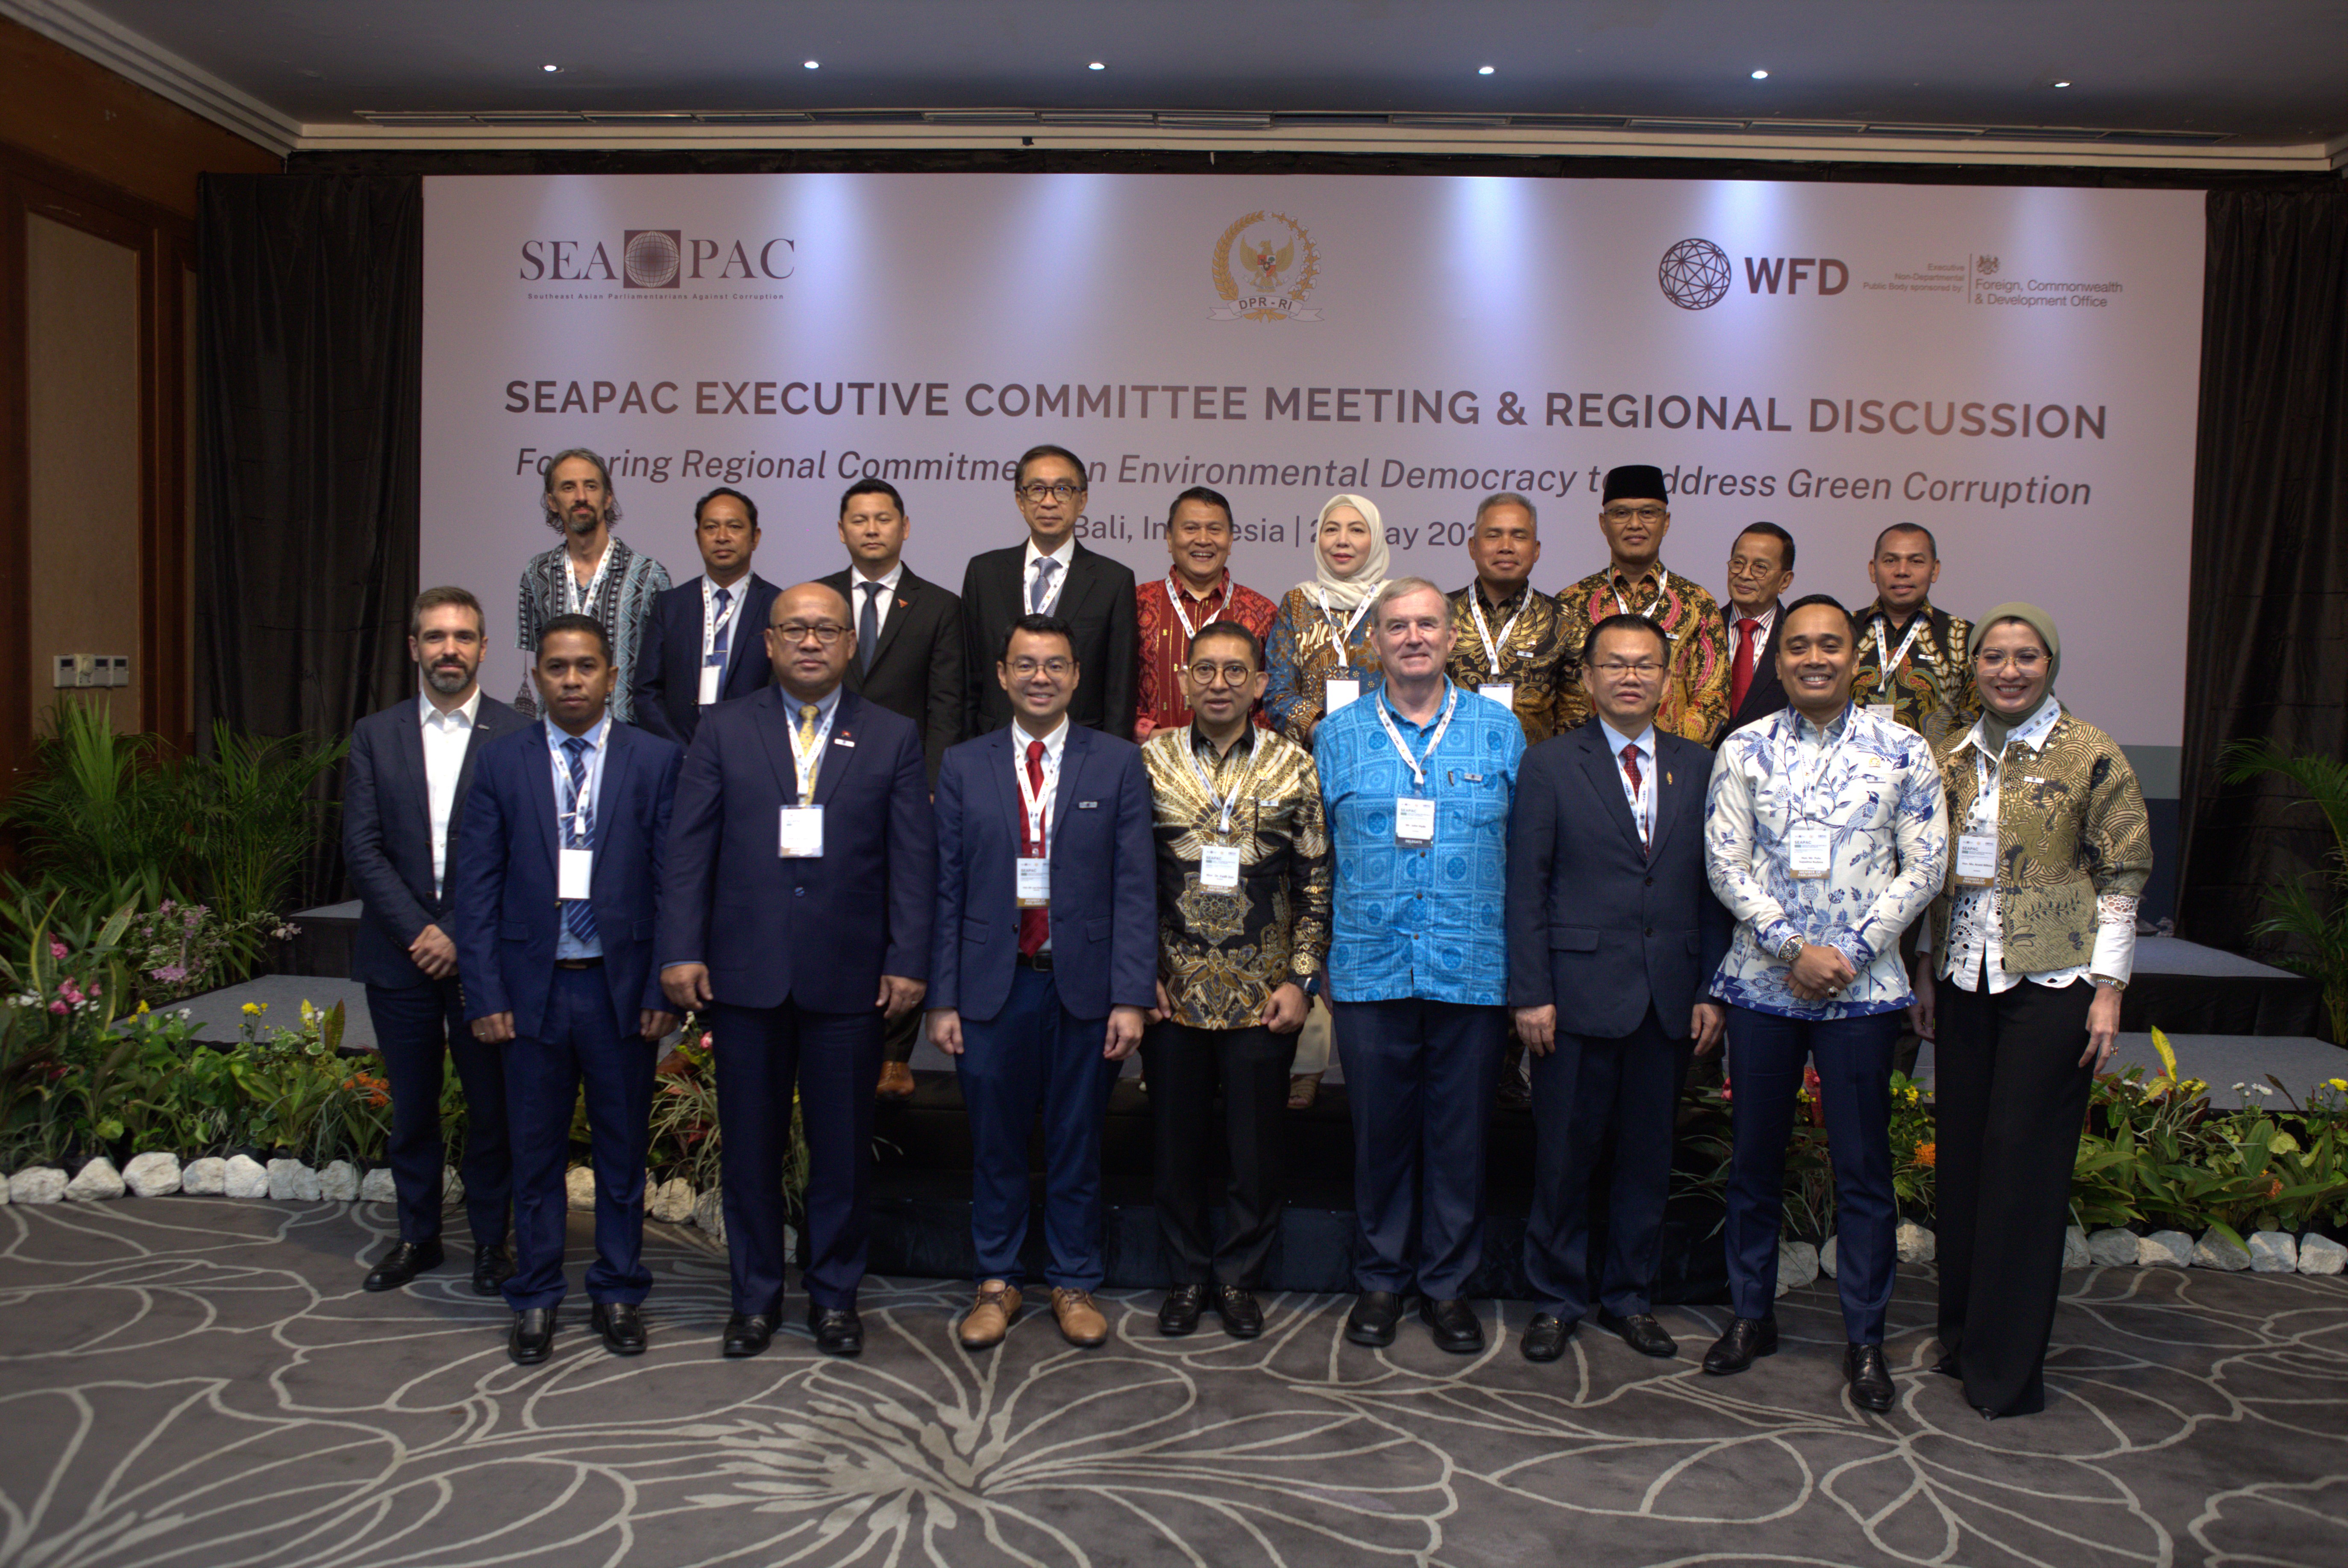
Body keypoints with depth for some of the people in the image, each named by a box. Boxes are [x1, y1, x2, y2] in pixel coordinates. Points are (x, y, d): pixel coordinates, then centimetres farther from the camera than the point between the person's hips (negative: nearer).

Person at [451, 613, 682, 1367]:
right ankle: (535, 1300, 25)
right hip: (533, 986, 1)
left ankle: (619, 1294, 26)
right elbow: (476, 886, 2)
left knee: (623, 1149, 11)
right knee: (535, 1150, 10)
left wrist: (665, 989, -6)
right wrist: (485, 994, -5)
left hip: (622, 987, 0)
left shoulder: (655, 761, 0)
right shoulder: (500, 762, 3)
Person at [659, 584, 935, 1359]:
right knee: (749, 1144, 10)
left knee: (843, 1146, 7)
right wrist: (681, 951, -6)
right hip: (745, 973, 1)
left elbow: (914, 858, 1)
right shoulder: (725, 730, 7)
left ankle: (835, 1295, 24)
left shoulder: (894, 737, 5)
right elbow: (688, 848, 3)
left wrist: (908, 962, -6)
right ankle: (755, 1295, 25)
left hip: (848, 976, 0)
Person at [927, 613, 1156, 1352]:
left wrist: (1132, 997, -9)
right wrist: (942, 999, -2)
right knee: (995, 1145, 10)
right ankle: (997, 1283, 26)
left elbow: (1134, 889, -3)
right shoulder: (963, 766, 5)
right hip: (994, 985, 1)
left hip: (1084, 985, -1)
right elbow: (948, 891, 3)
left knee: (1077, 1144, 10)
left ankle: (1074, 1284, 26)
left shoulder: (1118, 763, 2)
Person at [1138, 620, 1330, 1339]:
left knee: (1255, 1146, 8)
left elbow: (1316, 883, 2)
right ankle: (1188, 1275, 27)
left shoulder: (1295, 767, 1)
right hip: (1172, 994, 0)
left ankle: (1240, 1277, 26)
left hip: (1263, 998, 0)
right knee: (1178, 1142, 10)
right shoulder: (1149, 761, 1)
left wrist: (1300, 980, -3)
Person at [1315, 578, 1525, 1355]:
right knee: (1379, 1131, 9)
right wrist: (1320, 961, 6)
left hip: (1472, 971, 0)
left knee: (1459, 1135, 7)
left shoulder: (1499, 731, 5)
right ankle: (1380, 1280, 25)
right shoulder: (1337, 736, 6)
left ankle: (1447, 1283, 23)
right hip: (1370, 971, 0)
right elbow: (1323, 855, 10)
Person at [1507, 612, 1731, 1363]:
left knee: (1649, 1154, 12)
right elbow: (1525, 886, -3)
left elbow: (1712, 885, 9)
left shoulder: (1698, 766, 10)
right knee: (1565, 1154, 4)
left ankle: (1629, 1295, 27)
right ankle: (1557, 1298, 20)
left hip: (1670, 997, 3)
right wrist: (1531, 993, -9)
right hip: (1580, 992, -3)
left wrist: (1710, 990, 4)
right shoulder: (1550, 764, 0)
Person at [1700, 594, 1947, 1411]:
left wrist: (1851, 952, -11)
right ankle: (1752, 1315, 26)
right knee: (1754, 1157, 11)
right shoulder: (1744, 751, 1)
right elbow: (1725, 863, -3)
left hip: (1863, 987, -1)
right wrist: (1793, 948, -13)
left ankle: (1864, 1338, 20)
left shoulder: (1904, 751, 0)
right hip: (1762, 983, 1)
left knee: (1863, 1166, 6)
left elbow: (1924, 866, -1)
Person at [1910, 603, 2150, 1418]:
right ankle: (1962, 1335, 25)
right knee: (1963, 1157, 10)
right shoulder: (1952, 759, 9)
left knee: (2026, 1165, -1)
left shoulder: (2092, 756, -5)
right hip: (1965, 983, 5)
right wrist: (1926, 970, 13)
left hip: (2052, 984, -5)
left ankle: (2007, 1366, 11)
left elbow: (2123, 877, -4)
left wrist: (2108, 988, -8)